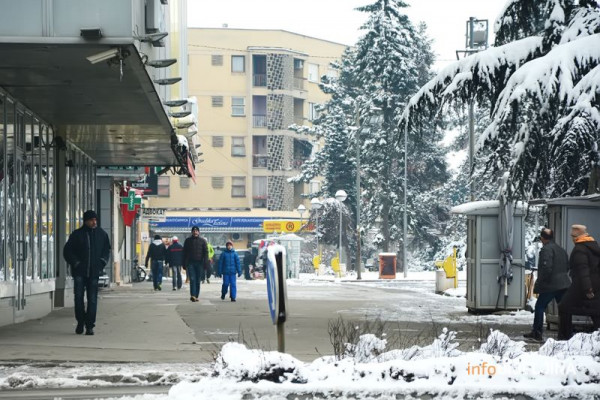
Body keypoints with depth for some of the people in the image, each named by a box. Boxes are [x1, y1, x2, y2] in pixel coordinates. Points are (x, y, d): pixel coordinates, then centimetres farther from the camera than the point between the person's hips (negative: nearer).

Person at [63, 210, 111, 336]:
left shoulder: (101, 234, 8)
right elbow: (67, 251, 5)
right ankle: (80, 322, 14)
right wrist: (76, 263, -5)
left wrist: (102, 262, 5)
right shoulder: (77, 234, 1)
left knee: (92, 299, 0)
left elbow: (107, 250, 19)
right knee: (78, 297, -3)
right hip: (79, 272, -1)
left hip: (94, 272, 1)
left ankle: (90, 325, 3)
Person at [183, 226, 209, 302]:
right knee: (192, 279, -13)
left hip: (199, 262, 1)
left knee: (198, 280, 5)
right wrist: (184, 264, 4)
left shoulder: (202, 241, 7)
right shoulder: (188, 240, 8)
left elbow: (206, 252, 4)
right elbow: (184, 252, 10)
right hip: (190, 262, -1)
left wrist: (205, 263, -7)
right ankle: (193, 295, -23)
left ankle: (196, 296, 10)